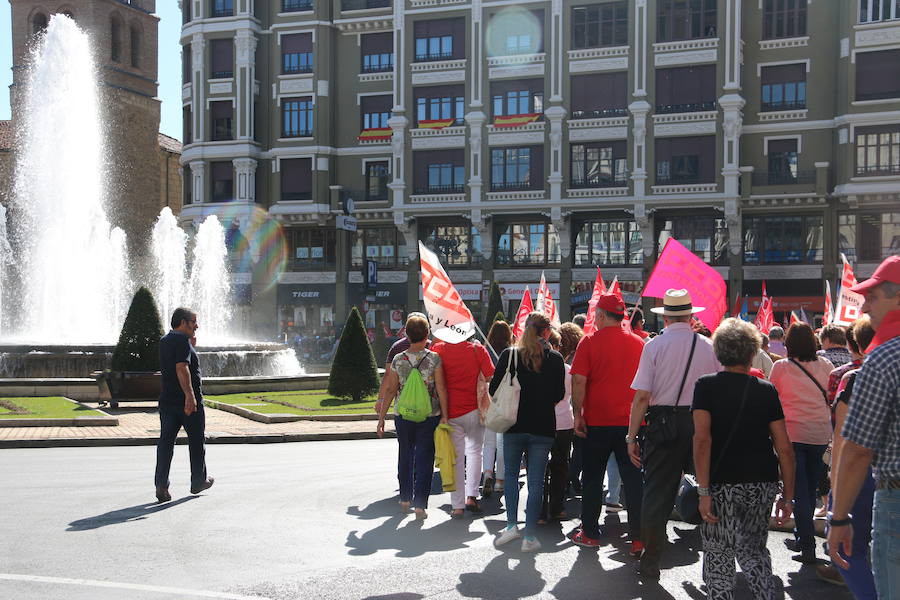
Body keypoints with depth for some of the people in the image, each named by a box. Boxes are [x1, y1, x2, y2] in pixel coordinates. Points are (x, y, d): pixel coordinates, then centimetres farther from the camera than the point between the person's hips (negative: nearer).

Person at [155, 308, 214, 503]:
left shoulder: (164, 341, 15)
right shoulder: (182, 340, -13)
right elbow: (182, 368, -26)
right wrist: (190, 395, -32)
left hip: (167, 399, 7)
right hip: (188, 400, -7)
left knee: (166, 440, 1)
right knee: (196, 440, 9)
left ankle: (161, 485, -10)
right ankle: (198, 481, 22)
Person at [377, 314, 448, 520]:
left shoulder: (398, 360, -3)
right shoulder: (434, 359, -8)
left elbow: (390, 390, 0)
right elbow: (441, 390, -8)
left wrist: (381, 418, 6)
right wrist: (444, 416, 0)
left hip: (403, 416, 2)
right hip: (429, 416, -2)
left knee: (405, 457, 18)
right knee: (424, 460, 4)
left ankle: (405, 499, 29)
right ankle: (420, 505, 1)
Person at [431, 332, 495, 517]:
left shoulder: (438, 348, -6)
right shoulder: (477, 349, -8)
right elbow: (491, 376, -9)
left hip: (451, 412, 0)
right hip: (474, 410, 0)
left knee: (456, 458, 6)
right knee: (475, 450, 18)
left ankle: (457, 506, 7)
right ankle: (471, 496, 9)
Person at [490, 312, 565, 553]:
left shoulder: (509, 355, -4)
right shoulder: (555, 359, -4)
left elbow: (494, 389, -2)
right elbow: (559, 394, 1)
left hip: (514, 425, 0)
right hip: (543, 427, 0)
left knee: (511, 474, 17)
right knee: (536, 481, 5)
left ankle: (512, 524, 9)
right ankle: (529, 536, 6)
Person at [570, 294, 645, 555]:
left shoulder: (590, 341, -6)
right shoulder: (638, 343, 3)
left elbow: (579, 380, -11)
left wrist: (578, 414, -4)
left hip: (597, 421, -2)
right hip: (631, 422, 2)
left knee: (593, 478, 11)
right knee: (633, 479, 7)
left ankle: (590, 534, 18)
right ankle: (638, 538, 7)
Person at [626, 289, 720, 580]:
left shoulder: (654, 345, -4)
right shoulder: (709, 346, 2)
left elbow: (642, 396, -9)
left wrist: (631, 436, -4)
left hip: (663, 424, -2)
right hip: (702, 422, 2)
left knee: (657, 492, 5)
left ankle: (650, 562, 13)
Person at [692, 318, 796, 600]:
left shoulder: (706, 386, -3)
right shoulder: (767, 391, 5)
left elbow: (702, 439, -14)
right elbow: (784, 448, 3)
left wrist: (704, 491, -14)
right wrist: (787, 495, 10)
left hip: (723, 484, -3)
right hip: (763, 483, 3)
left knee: (719, 556, 8)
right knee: (753, 550, 19)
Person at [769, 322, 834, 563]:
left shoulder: (781, 367, -5)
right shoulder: (824, 365, 4)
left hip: (794, 434, -3)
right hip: (821, 435, 4)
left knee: (799, 491, -1)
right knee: (811, 487, 16)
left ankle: (807, 546, -6)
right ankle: (802, 534, 30)